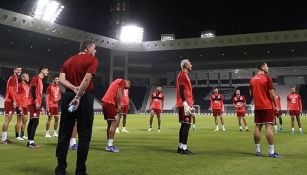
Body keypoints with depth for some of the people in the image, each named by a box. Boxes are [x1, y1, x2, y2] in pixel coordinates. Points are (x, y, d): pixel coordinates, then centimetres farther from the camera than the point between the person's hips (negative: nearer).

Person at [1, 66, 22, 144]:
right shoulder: (12, 78, -9)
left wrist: (15, 101, 18)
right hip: (10, 102, -10)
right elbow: (10, 90, -18)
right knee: (7, 120, -9)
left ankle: (5, 138, 17)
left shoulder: (15, 79, 21)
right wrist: (14, 101, -22)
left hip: (12, 102, 10)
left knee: (8, 120, 11)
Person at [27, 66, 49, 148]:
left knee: (32, 122, 9)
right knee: (35, 121, -13)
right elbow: (33, 90, -18)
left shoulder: (41, 80, 21)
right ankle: (31, 142, -14)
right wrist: (36, 102, -24)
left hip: (37, 104, 10)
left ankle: (29, 142, 12)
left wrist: (40, 104, 21)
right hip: (33, 104, -10)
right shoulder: (35, 78, -7)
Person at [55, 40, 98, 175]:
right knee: (84, 135, 1)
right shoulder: (92, 59, 0)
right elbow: (87, 79, -16)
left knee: (64, 133, 9)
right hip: (85, 97, -5)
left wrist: (74, 89, -7)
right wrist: (78, 96, -17)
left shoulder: (68, 61, 18)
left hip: (68, 96, 6)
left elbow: (61, 79, 3)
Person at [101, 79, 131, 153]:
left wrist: (117, 105, 14)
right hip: (110, 103, -10)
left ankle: (109, 145, 17)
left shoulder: (117, 81, 28)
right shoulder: (122, 81, 1)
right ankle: (110, 145, -9)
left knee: (110, 124, 13)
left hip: (105, 102, 10)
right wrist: (119, 106, -12)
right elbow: (119, 93, -12)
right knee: (114, 123, -8)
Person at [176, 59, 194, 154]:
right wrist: (185, 104, -24)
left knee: (184, 125, 11)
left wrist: (190, 104, 24)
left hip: (186, 104, 10)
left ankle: (180, 147, 16)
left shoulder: (185, 75, 21)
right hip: (184, 105, -10)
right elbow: (181, 90, -18)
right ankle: (183, 148, -9)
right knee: (186, 125, -10)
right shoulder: (183, 75, -10)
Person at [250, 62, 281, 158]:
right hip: (267, 106, -6)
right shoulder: (267, 78, -10)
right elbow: (272, 94, -11)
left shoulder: (252, 79, 9)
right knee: (269, 127, -6)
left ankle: (258, 150, 11)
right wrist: (276, 106, -3)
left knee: (257, 127, 7)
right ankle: (271, 152, -6)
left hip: (257, 107, 6)